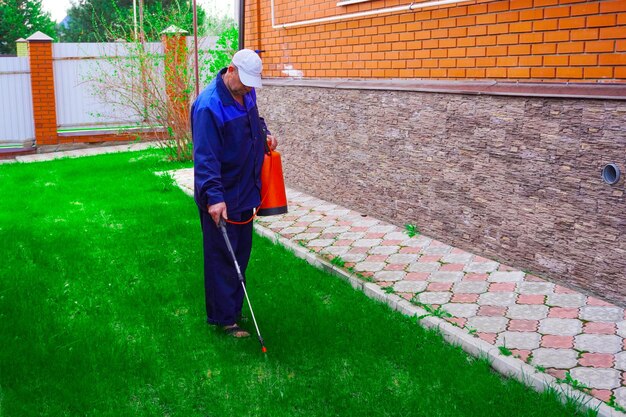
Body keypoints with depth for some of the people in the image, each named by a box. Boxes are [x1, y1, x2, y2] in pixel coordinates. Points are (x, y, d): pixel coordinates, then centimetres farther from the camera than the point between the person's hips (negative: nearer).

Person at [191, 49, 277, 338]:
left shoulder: (246, 93, 3)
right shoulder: (208, 106, -23)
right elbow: (205, 156, -27)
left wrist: (264, 133, 6)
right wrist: (214, 196, -32)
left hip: (245, 190, 9)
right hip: (221, 197, -9)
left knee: (241, 252, 17)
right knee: (222, 257, 0)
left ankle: (233, 307, 32)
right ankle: (223, 317, 11)